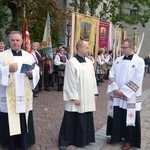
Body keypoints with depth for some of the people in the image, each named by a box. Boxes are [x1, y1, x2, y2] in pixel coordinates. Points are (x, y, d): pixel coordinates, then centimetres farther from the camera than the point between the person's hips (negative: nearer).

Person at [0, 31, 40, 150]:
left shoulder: (29, 56, 10)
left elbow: (37, 72, 9)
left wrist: (31, 74, -12)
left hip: (24, 96, 2)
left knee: (24, 121, 7)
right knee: (10, 122, 2)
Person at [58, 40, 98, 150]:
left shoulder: (89, 62, 8)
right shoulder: (72, 62, -12)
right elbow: (70, 82, -15)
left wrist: (94, 93, 11)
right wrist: (74, 97, -17)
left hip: (88, 98, 7)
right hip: (76, 98, -6)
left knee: (86, 119, 14)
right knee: (72, 120, 2)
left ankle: (83, 139, 30)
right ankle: (64, 141, 16)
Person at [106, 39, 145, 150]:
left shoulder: (139, 61, -9)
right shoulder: (118, 60, 7)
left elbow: (137, 80, -15)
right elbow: (111, 75, 5)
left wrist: (123, 91, -16)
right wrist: (115, 89, -9)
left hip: (130, 97, -5)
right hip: (116, 96, 5)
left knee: (129, 118, 4)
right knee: (116, 116, 12)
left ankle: (130, 140, 20)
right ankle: (116, 136, 30)